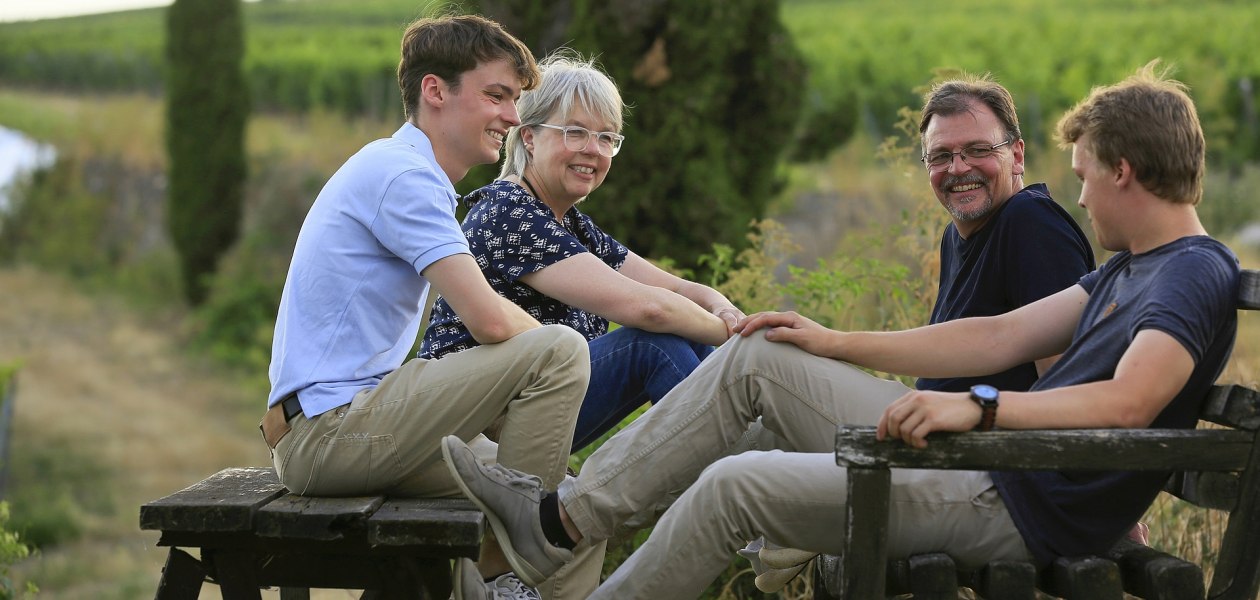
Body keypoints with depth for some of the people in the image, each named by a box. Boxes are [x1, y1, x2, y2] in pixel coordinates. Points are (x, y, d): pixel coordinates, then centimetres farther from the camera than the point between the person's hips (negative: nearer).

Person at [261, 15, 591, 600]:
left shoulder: (398, 170, 21)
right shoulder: (402, 173, -12)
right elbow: (490, 321, -20)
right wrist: (548, 347, 0)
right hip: (329, 432, -10)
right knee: (559, 352, -17)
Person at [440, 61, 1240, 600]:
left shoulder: (1195, 274, -15)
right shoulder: (1129, 268, 18)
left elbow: (1129, 400, -33)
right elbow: (1000, 338, 21)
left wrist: (977, 409, -44)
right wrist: (836, 345, 19)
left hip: (1022, 511, -10)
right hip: (987, 463, 10)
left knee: (735, 485, -15)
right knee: (754, 358, 9)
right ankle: (561, 516, 9)